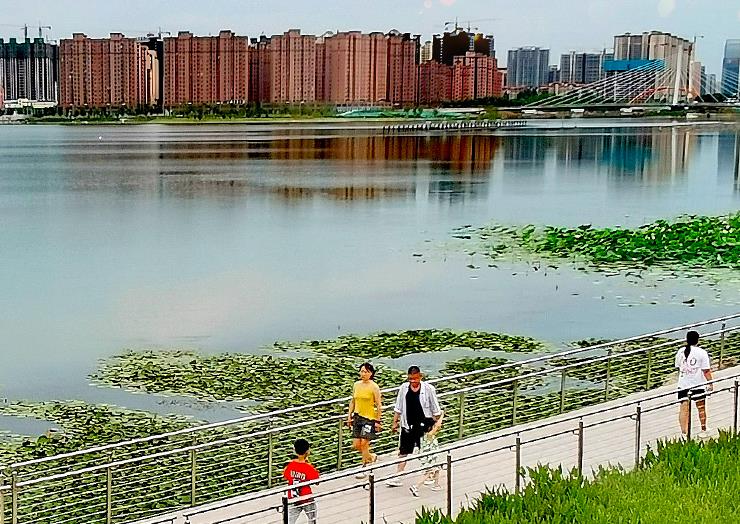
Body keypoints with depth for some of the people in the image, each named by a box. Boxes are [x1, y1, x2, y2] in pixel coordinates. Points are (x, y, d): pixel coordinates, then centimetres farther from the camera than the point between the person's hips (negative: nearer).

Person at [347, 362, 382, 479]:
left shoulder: (374, 387, -9)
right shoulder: (356, 385, 7)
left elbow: (379, 405, -8)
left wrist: (378, 421, -10)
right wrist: (350, 416, 13)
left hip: (369, 418, -6)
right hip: (357, 417, 6)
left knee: (364, 443, -9)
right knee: (356, 445, 3)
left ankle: (363, 469, 2)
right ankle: (371, 456, 29)